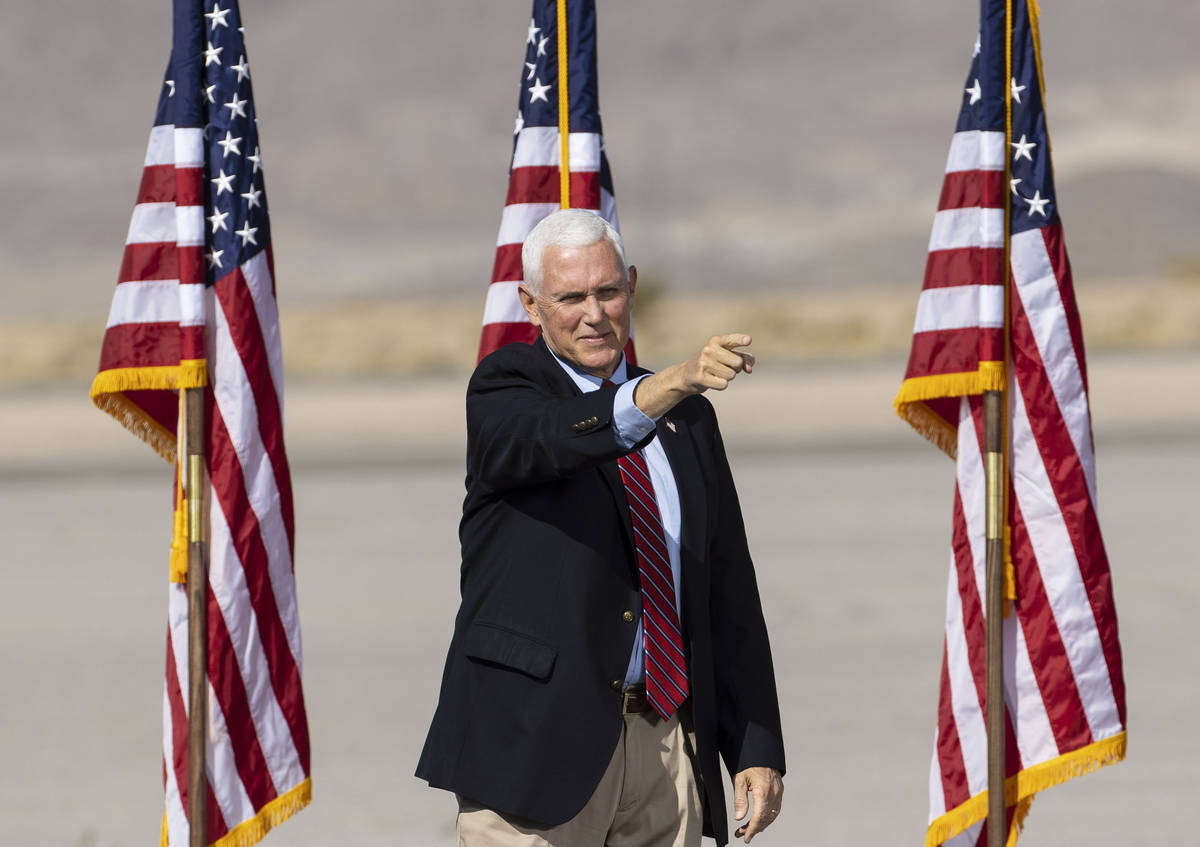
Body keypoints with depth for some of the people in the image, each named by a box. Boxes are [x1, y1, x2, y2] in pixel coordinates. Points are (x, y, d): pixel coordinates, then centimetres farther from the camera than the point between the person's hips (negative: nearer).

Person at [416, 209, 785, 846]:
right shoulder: (503, 391, 1)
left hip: (668, 743, 5)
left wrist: (757, 748, 6)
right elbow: (553, 438, -25)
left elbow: (730, 594, 14)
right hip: (537, 742, -5)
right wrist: (673, 384, -42)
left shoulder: (687, 420, 16)